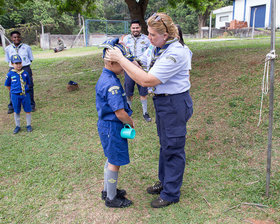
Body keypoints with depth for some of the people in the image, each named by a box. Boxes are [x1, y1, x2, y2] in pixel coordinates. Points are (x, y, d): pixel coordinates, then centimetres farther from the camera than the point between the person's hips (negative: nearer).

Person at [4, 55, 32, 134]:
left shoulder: (25, 73, -1)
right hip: (15, 95, -1)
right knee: (16, 111, 11)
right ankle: (17, 126, 27)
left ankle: (28, 125, 24)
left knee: (28, 110, 7)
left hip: (25, 95, 1)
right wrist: (13, 92, 8)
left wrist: (25, 90, 7)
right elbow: (7, 85, 5)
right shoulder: (10, 74, -6)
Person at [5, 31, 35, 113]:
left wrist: (24, 63, 0)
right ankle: (11, 107, 16)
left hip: (26, 69, -1)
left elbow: (31, 59, 10)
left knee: (29, 87, 2)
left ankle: (31, 105, 17)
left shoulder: (27, 47, 0)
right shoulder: (8, 49, 4)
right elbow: (8, 60, 15)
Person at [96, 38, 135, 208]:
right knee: (115, 162, 5)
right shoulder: (111, 83, -26)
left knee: (112, 159, 23)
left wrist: (127, 120, 11)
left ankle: (107, 191, 40)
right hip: (112, 127, -10)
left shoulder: (106, 78, 7)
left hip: (106, 125, 10)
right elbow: (120, 113, -27)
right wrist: (131, 122, -9)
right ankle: (111, 198, 23)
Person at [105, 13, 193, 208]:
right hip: (162, 101, 9)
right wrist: (116, 59, -7)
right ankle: (165, 182, 42)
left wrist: (121, 59, -24)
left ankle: (171, 194, 22)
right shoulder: (155, 47, 2)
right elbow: (140, 64, 10)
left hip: (175, 103, -9)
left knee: (173, 147, 4)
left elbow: (146, 80, -29)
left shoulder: (175, 53, -26)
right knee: (165, 144, 21)